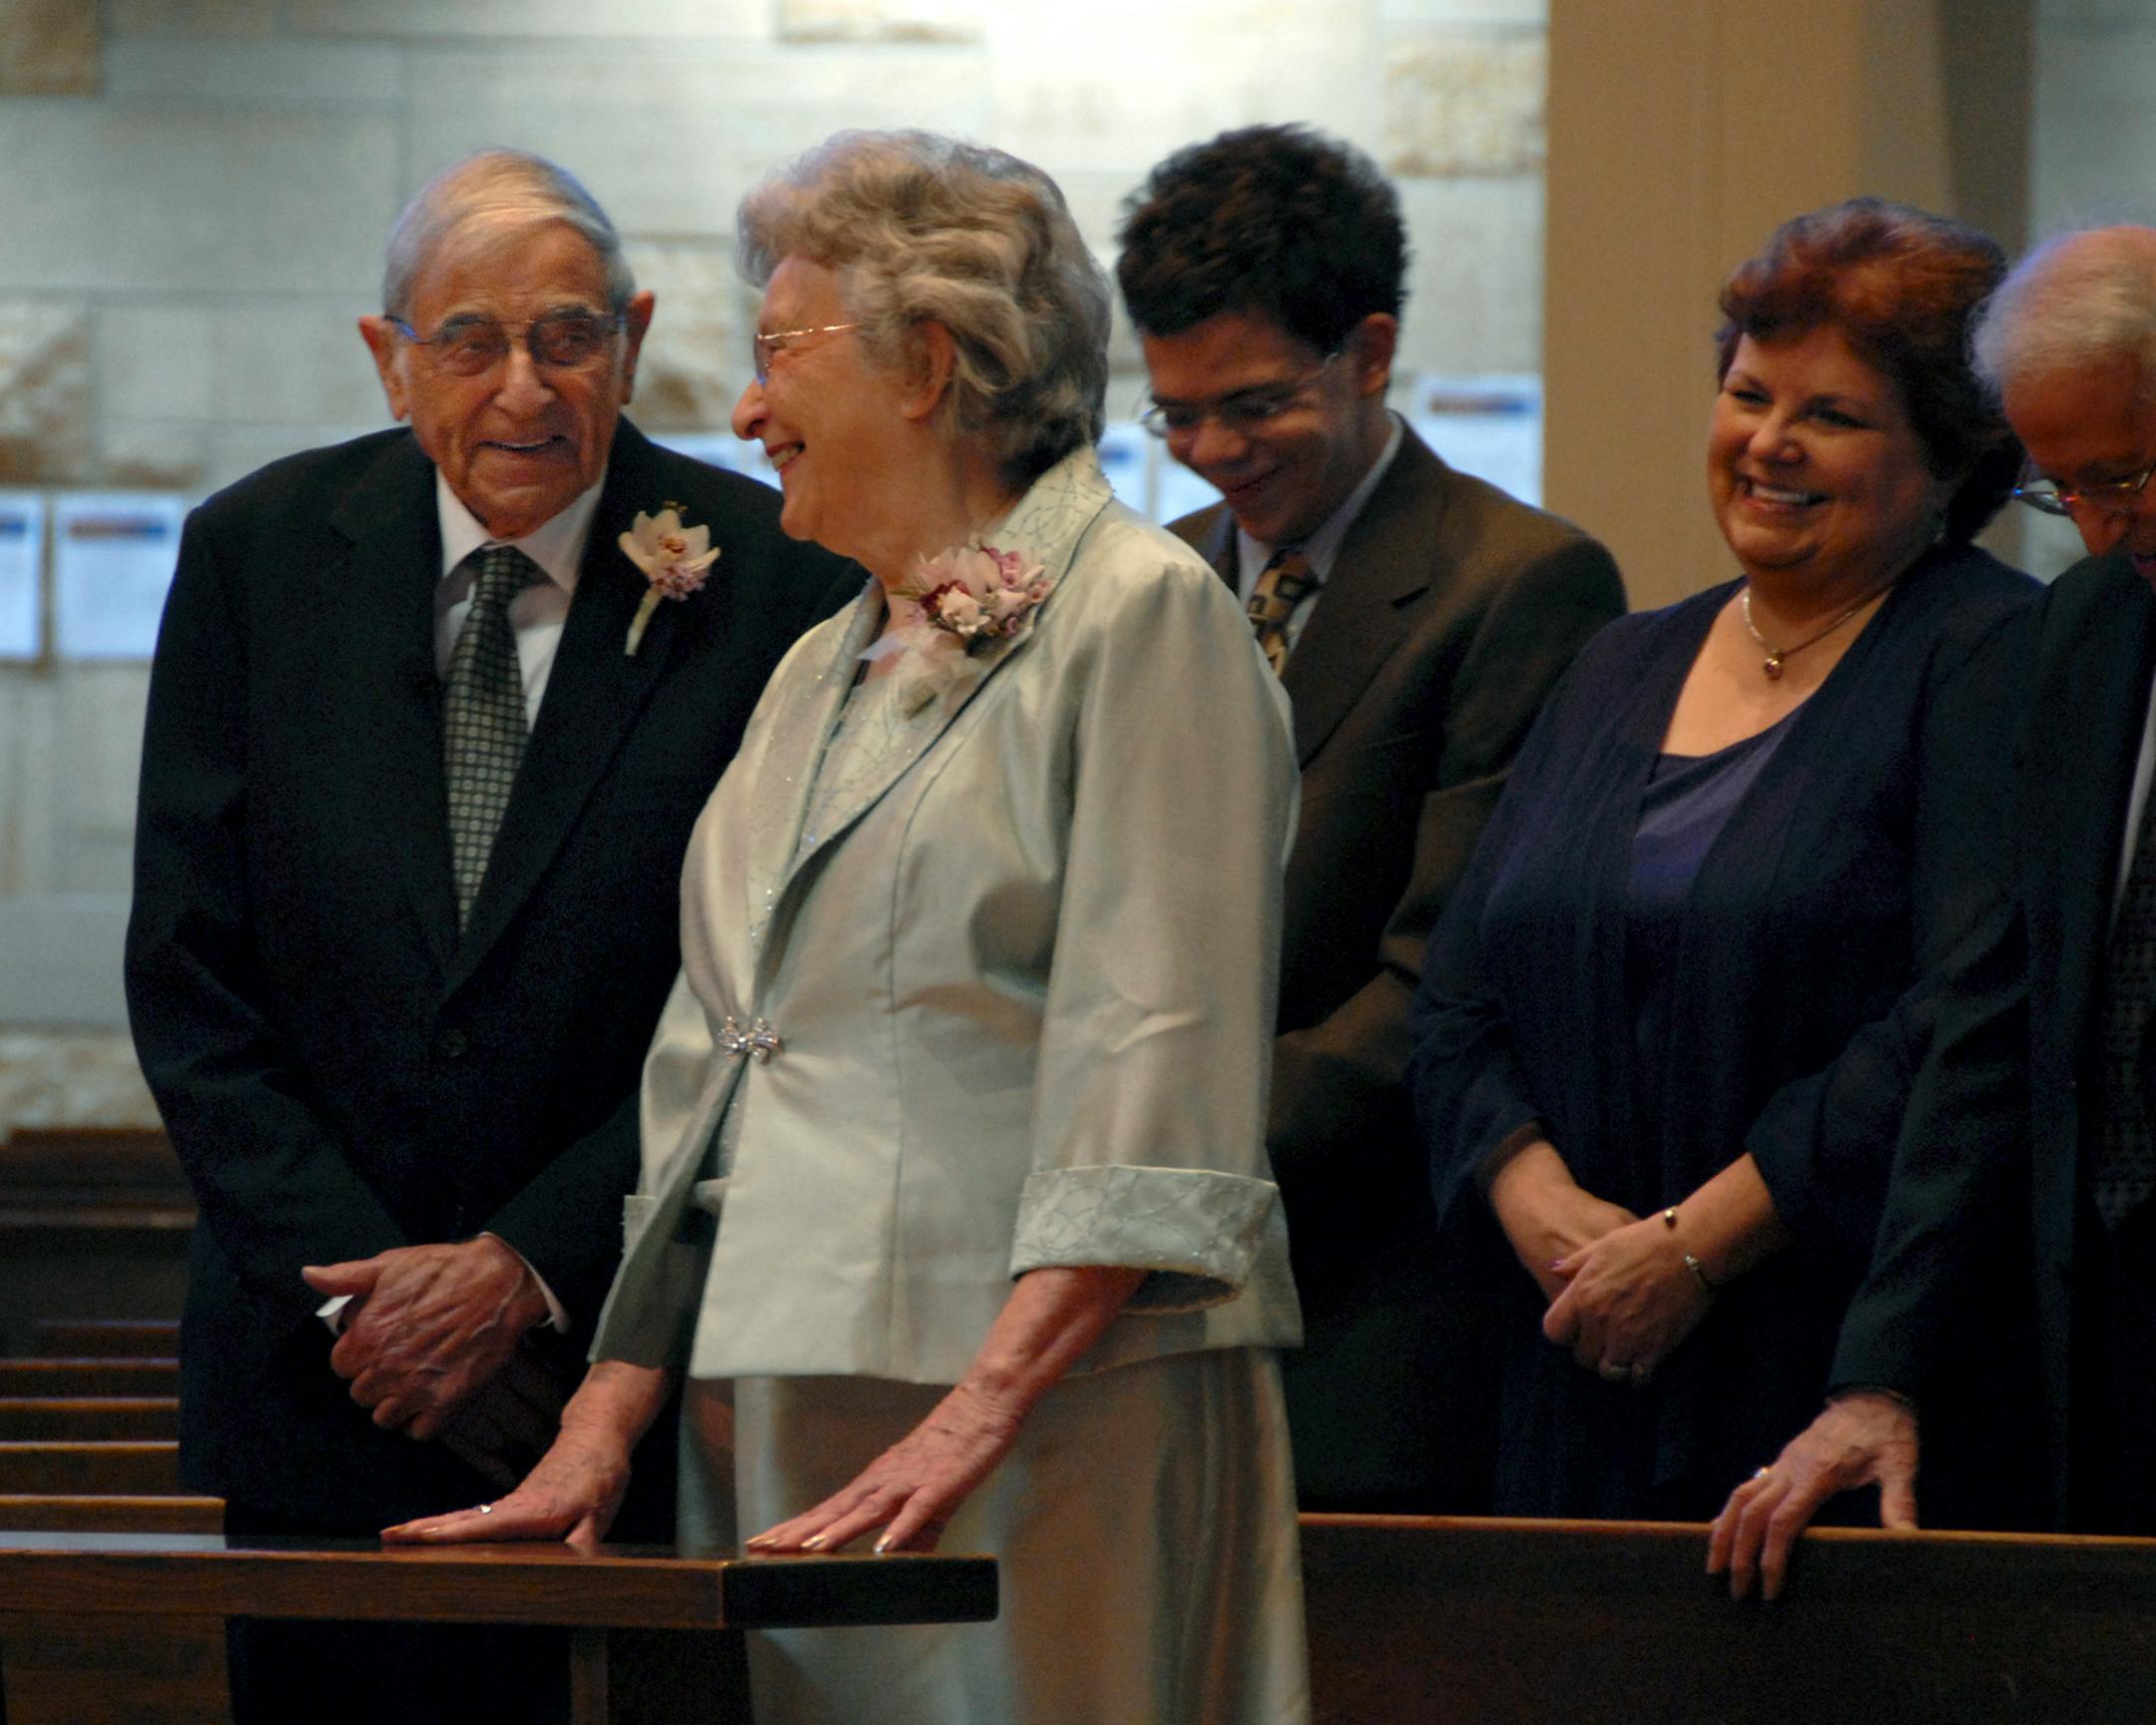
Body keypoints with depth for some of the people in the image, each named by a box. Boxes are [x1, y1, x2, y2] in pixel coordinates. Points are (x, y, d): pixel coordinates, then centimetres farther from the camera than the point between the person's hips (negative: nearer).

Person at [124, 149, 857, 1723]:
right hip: (320, 1368, 2)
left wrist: (528, 1270, -12)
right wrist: (353, 1283, -8)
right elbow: (189, 973, 2)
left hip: (638, 1346, -2)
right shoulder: (261, 556, 2)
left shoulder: (768, 582, -5)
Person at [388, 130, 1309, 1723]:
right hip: (785, 1417, 7)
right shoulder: (823, 669, 23)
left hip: (1048, 1418, -7)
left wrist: (974, 1413, -22)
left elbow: (1154, 1091, -14)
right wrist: (605, 1425, 10)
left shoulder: (1141, 617, -4)